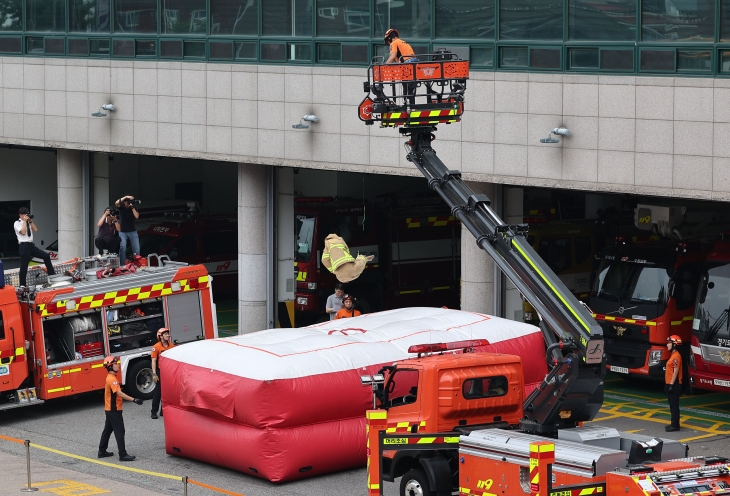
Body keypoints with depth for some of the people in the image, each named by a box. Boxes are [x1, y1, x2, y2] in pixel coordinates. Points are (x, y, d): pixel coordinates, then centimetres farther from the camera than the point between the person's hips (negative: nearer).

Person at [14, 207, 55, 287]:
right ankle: (22, 285, 2)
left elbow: (35, 230, 6)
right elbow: (23, 232, -18)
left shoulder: (29, 223, 15)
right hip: (24, 246, -6)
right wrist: (25, 221, -11)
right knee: (24, 266, -4)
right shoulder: (17, 223, -4)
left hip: (31, 245, 6)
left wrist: (30, 221, 1)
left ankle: (51, 274, 12)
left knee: (46, 255, 0)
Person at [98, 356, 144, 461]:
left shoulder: (110, 378, 11)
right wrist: (134, 400, -37)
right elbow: (119, 393, -31)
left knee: (108, 430, 18)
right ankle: (123, 455, -9)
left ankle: (102, 451, 27)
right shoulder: (112, 379, -21)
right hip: (114, 410, -10)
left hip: (109, 409, 10)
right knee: (119, 431, -9)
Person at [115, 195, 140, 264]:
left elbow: (136, 216, -12)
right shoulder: (121, 206, -4)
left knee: (136, 250, -6)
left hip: (132, 231, 2)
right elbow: (116, 203, -26)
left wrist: (132, 207, -17)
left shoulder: (134, 207, 0)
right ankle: (122, 266, -18)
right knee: (122, 248, -20)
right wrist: (125, 197, -28)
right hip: (122, 232, -2)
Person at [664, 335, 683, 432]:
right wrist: (668, 384, 20)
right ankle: (674, 424, 21)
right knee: (672, 405, 14)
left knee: (674, 405, -7)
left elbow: (676, 371, -20)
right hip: (670, 384, 10)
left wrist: (671, 384, -21)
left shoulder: (676, 356, -16)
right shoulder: (673, 355, 15)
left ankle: (675, 425, -6)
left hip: (674, 385, -10)